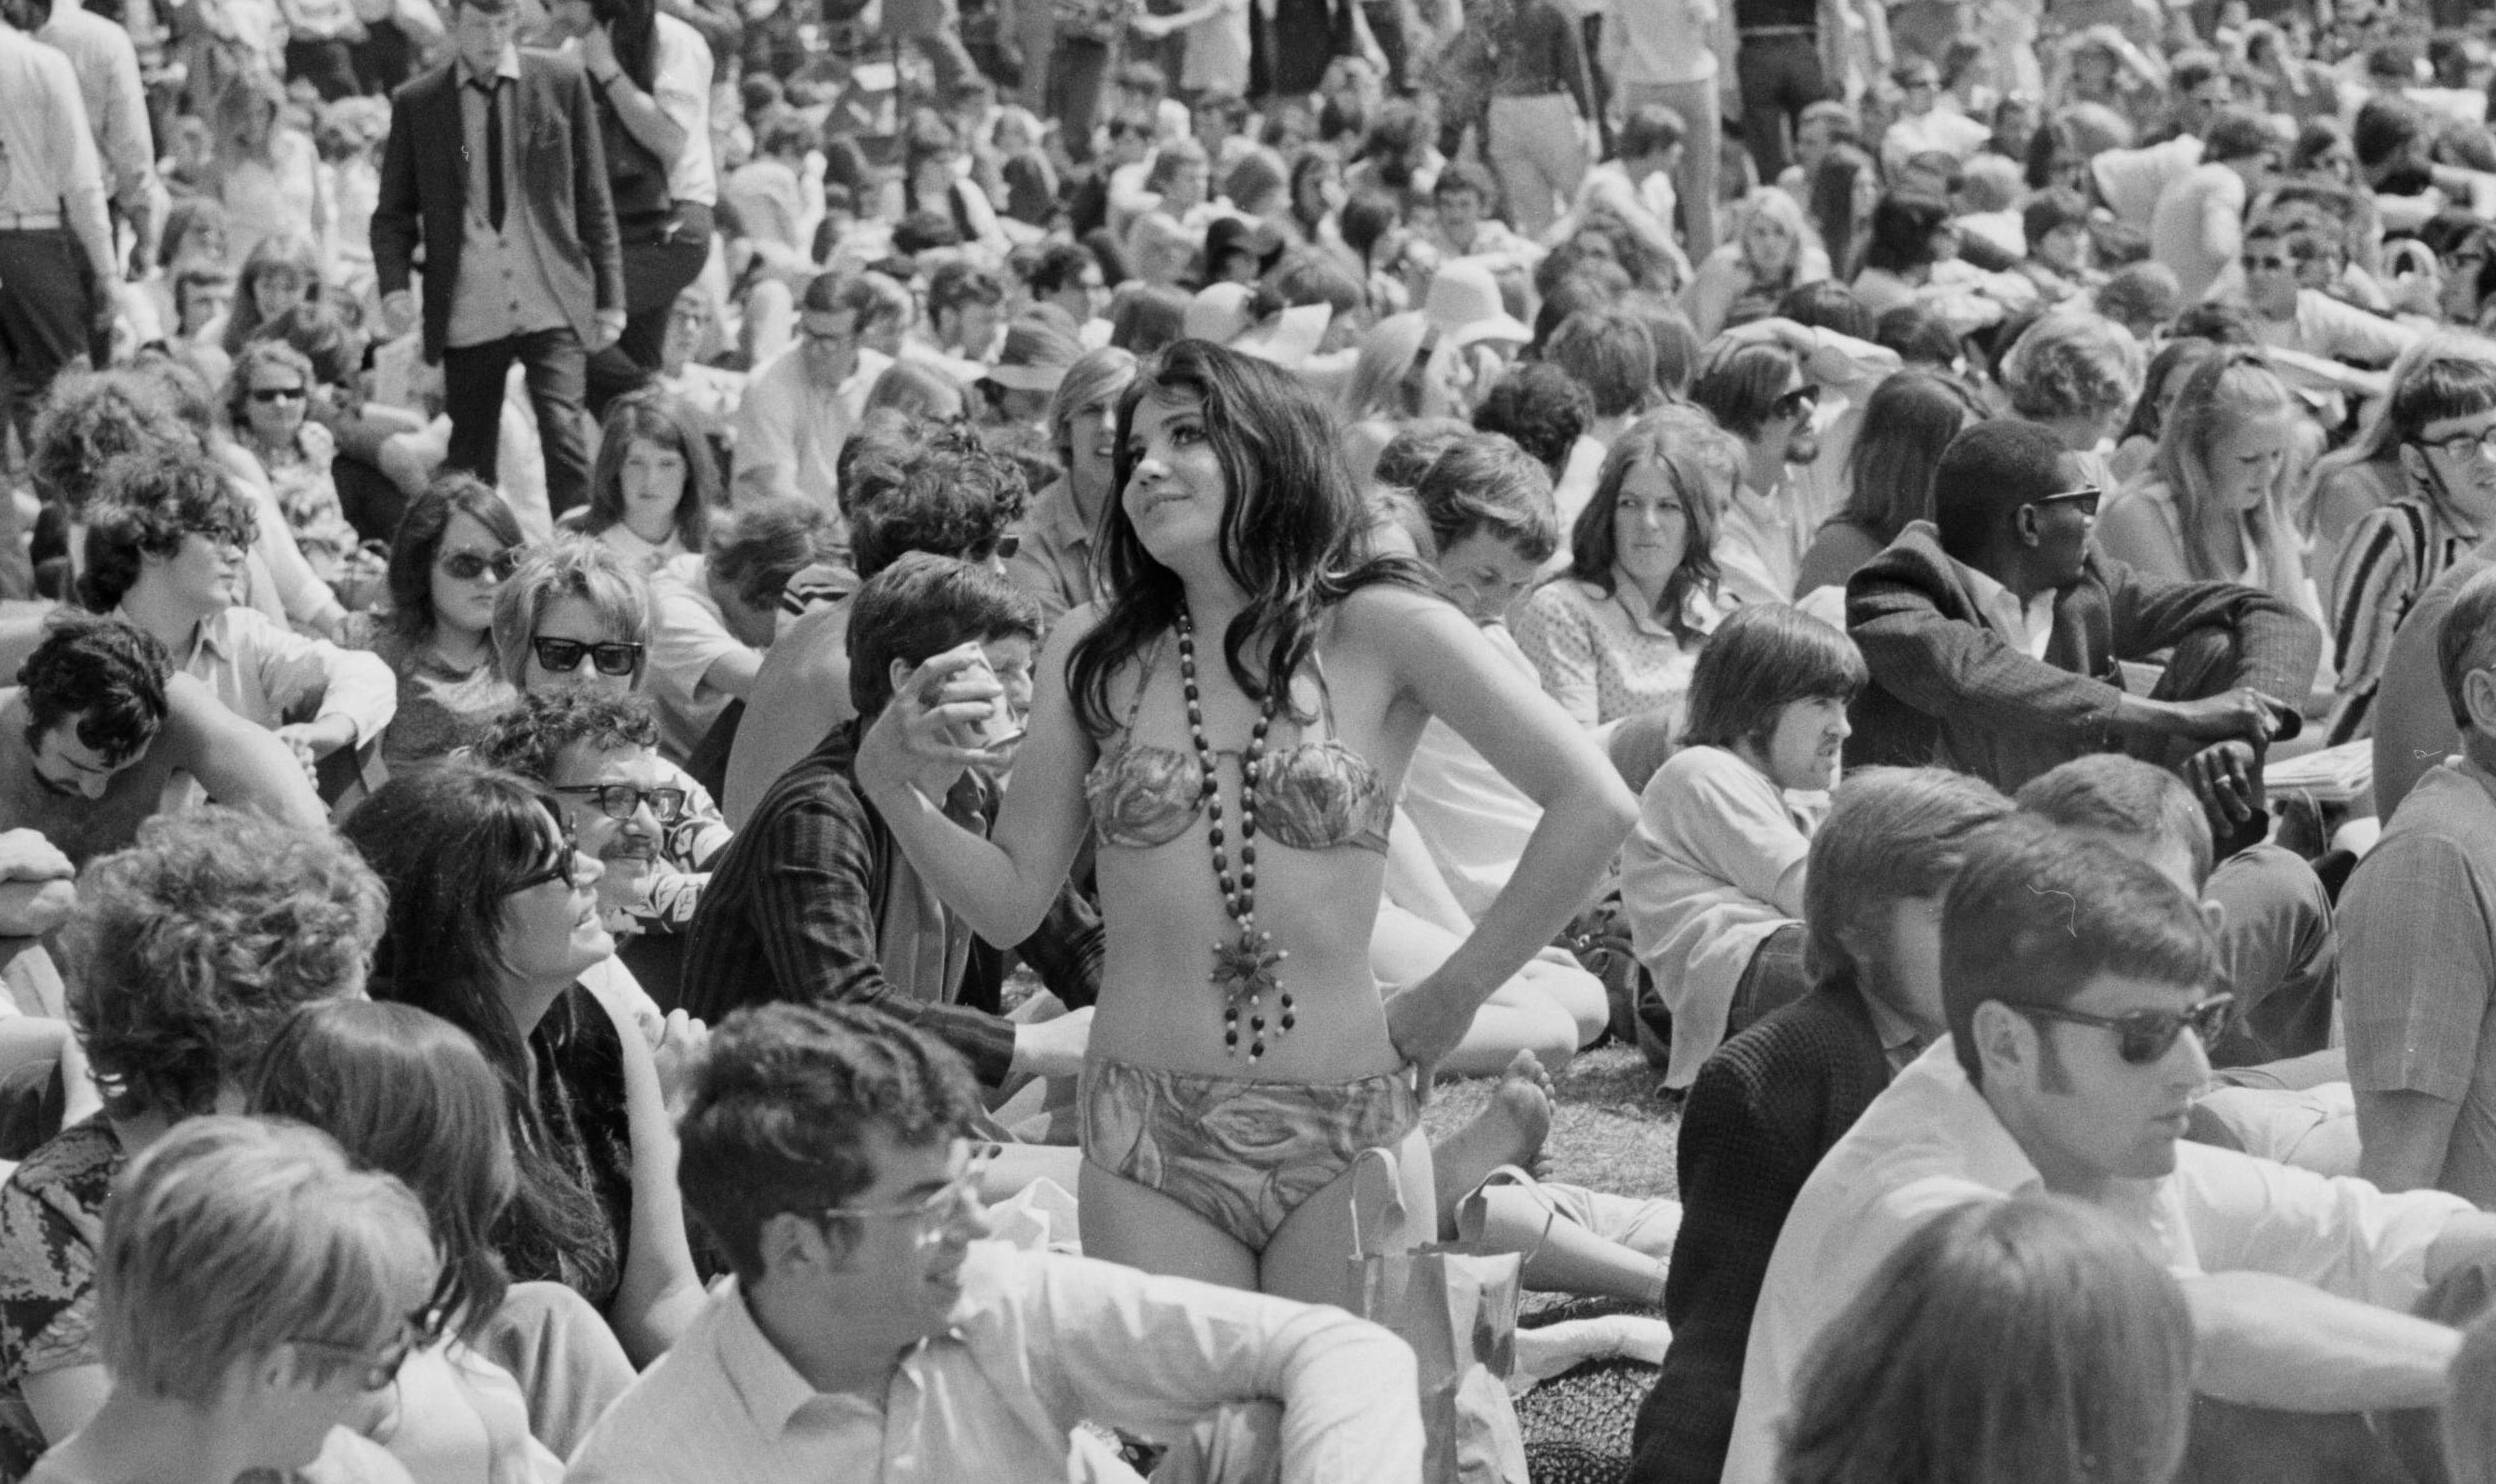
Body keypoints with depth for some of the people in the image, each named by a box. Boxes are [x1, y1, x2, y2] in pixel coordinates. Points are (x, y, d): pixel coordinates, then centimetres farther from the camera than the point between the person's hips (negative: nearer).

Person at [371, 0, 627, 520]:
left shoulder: (563, 82, 4)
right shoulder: (416, 103, 5)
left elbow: (593, 198, 8)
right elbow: (393, 211, 9)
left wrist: (610, 296, 6)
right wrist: (394, 285, -9)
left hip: (552, 304, -1)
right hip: (467, 315, 1)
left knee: (564, 433, -15)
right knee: (471, 456, 6)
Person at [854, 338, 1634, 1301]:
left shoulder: (1380, 632, -3)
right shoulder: (1092, 657, 5)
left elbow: (1594, 805, -6)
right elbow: (1009, 904, 6)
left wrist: (1454, 996, -3)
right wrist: (891, 786, -9)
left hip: (1347, 1145, -2)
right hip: (1145, 1149, 2)